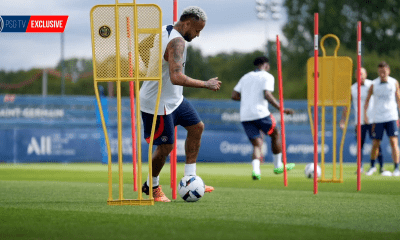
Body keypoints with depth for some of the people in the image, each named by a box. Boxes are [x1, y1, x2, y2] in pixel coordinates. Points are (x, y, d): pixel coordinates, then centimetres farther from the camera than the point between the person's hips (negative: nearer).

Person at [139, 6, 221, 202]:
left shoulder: (163, 31, 2)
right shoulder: (177, 42, -27)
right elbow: (176, 78, -39)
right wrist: (206, 85, -29)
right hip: (158, 104, -11)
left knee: (196, 127, 13)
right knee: (165, 147, -1)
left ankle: (189, 180, 17)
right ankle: (152, 186, 23)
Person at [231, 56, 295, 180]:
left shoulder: (245, 77, 19)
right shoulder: (267, 76, 0)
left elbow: (234, 95, 15)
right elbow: (267, 95, -16)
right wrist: (281, 109, -17)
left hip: (245, 116, 5)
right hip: (260, 113, -5)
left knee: (257, 144, 6)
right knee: (276, 135, 19)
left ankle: (256, 170, -19)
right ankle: (278, 166, 25)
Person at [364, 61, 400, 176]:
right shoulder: (374, 85, -1)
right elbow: (367, 99, 9)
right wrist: (365, 114, 0)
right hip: (377, 119, 0)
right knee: (375, 144, 5)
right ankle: (372, 166, 26)